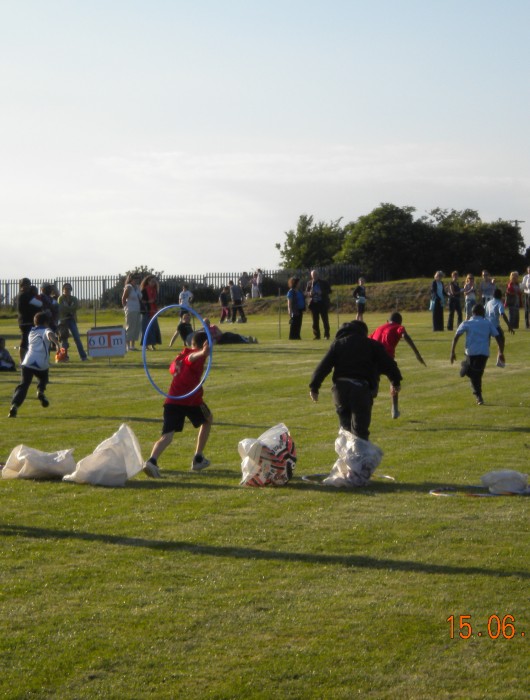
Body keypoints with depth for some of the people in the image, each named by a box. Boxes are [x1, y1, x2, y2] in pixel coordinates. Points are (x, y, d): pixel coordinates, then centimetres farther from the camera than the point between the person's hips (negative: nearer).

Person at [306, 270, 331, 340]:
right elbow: (306, 293, 11)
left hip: (323, 303, -2)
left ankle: (326, 335, 3)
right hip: (313, 304, 2)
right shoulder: (309, 283, 9)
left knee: (325, 320, -2)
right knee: (315, 321, 3)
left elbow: (329, 291, 1)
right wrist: (310, 293, -13)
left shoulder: (324, 282, 3)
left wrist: (322, 293, -16)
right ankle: (316, 335, 7)